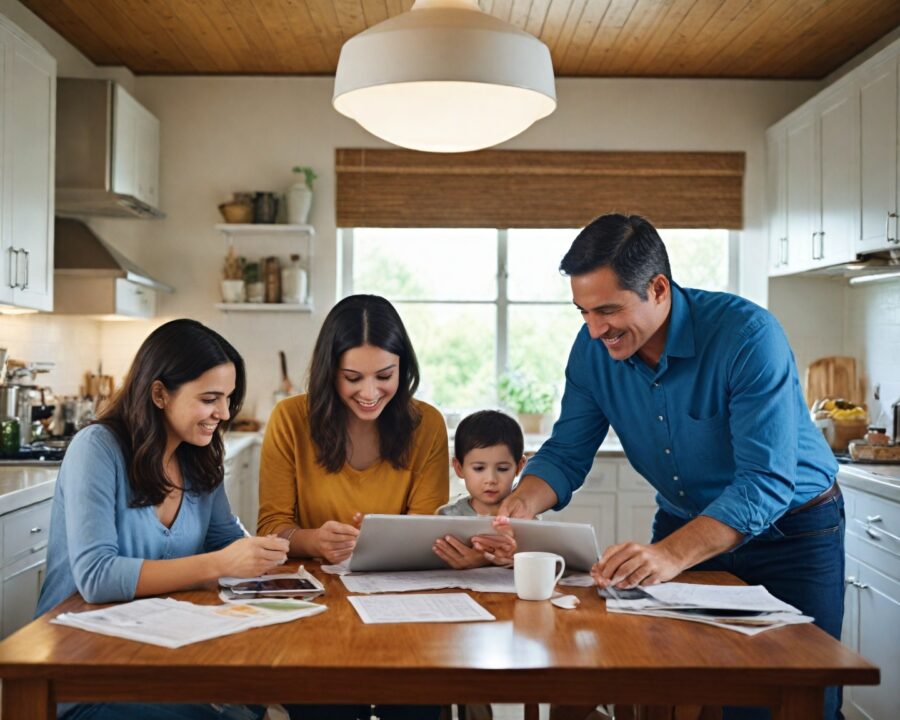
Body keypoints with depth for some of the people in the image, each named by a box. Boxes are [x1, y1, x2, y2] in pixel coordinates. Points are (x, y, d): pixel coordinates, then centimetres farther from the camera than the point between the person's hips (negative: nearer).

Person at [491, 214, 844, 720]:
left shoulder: (749, 336, -28)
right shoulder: (594, 349, -11)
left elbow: (767, 481, -33)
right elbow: (567, 454, -4)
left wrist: (672, 554, -46)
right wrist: (522, 503, -26)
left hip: (793, 530, -4)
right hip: (685, 522, 4)